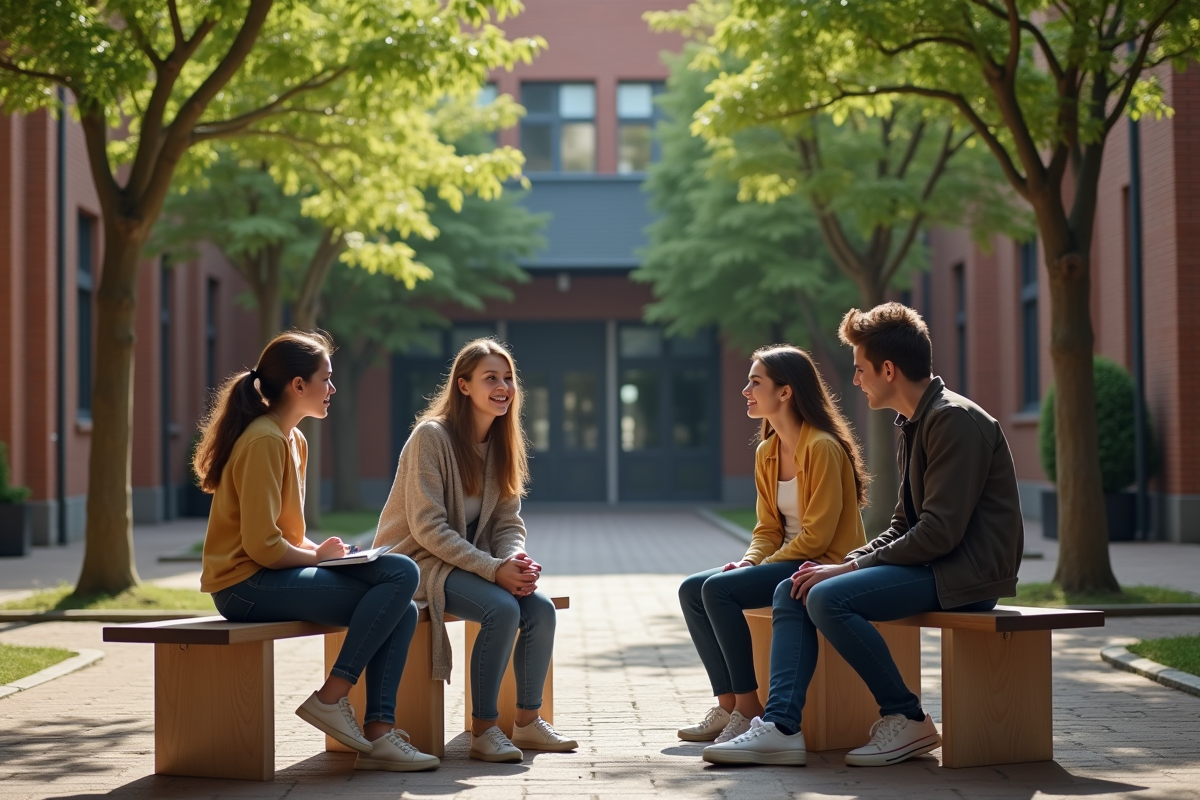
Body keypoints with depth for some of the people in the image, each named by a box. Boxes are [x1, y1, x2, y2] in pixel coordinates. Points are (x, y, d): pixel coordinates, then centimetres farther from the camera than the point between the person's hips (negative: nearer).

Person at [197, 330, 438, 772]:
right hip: (247, 585, -10)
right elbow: (262, 546, -20)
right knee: (401, 574, -20)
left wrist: (323, 549, 2)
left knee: (402, 610, -1)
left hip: (274, 576, 10)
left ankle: (377, 734, -6)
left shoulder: (294, 440, 16)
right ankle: (331, 697, -15)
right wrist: (319, 556, -6)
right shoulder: (264, 441, -15)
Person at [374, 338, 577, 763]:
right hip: (419, 561, -7)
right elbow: (428, 528, -20)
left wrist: (516, 561, -17)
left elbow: (507, 523, 7)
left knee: (541, 609, -16)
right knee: (502, 608, -29)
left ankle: (528, 722, -2)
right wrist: (494, 569, -26)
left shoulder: (502, 443, 7)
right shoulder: (431, 436, -15)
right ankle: (483, 731, -18)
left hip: (470, 559, 7)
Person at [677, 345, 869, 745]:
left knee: (720, 590, -24)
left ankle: (750, 710, -17)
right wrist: (748, 561, -7)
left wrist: (759, 567, -16)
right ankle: (728, 705, -3)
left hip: (825, 565, -9)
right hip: (786, 561, 9)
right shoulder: (767, 452, 10)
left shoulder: (823, 448, -17)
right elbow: (768, 528, 13)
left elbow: (817, 535, -19)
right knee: (692, 589, -4)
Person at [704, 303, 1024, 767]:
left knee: (828, 598, -26)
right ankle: (782, 726, -11)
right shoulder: (914, 425, 17)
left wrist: (852, 567, -16)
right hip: (929, 563, 10)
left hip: (965, 573, -10)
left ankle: (908, 720, -11)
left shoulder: (954, 420, -15)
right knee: (792, 591, -1)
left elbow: (941, 531, -22)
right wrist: (851, 562, 2)